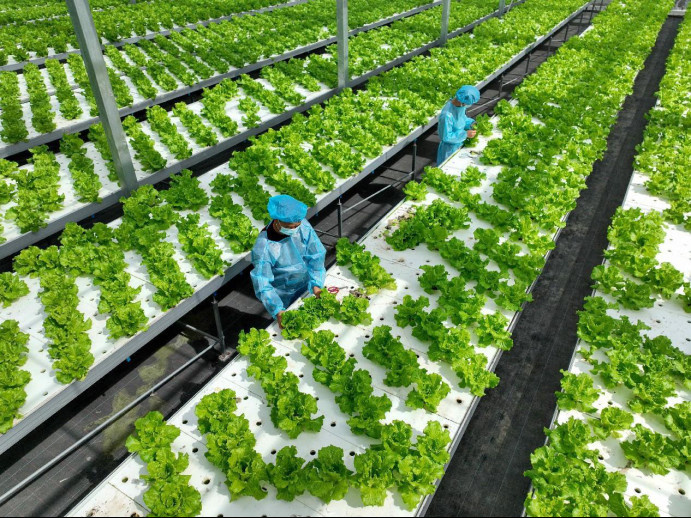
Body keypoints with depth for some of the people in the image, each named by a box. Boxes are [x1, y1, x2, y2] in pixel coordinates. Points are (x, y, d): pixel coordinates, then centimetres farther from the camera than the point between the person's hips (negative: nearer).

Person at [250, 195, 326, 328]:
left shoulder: (302, 225, -21)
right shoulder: (263, 247, -32)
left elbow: (317, 255, -16)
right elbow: (262, 284, -29)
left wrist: (316, 284, -27)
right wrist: (278, 311, -38)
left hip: (307, 285, 4)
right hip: (284, 296, -4)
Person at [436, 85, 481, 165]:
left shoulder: (460, 104, -10)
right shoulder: (447, 115, -34)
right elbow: (446, 137, -26)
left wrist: (471, 123, -9)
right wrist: (465, 134, -26)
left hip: (459, 145, 8)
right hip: (449, 149, -8)